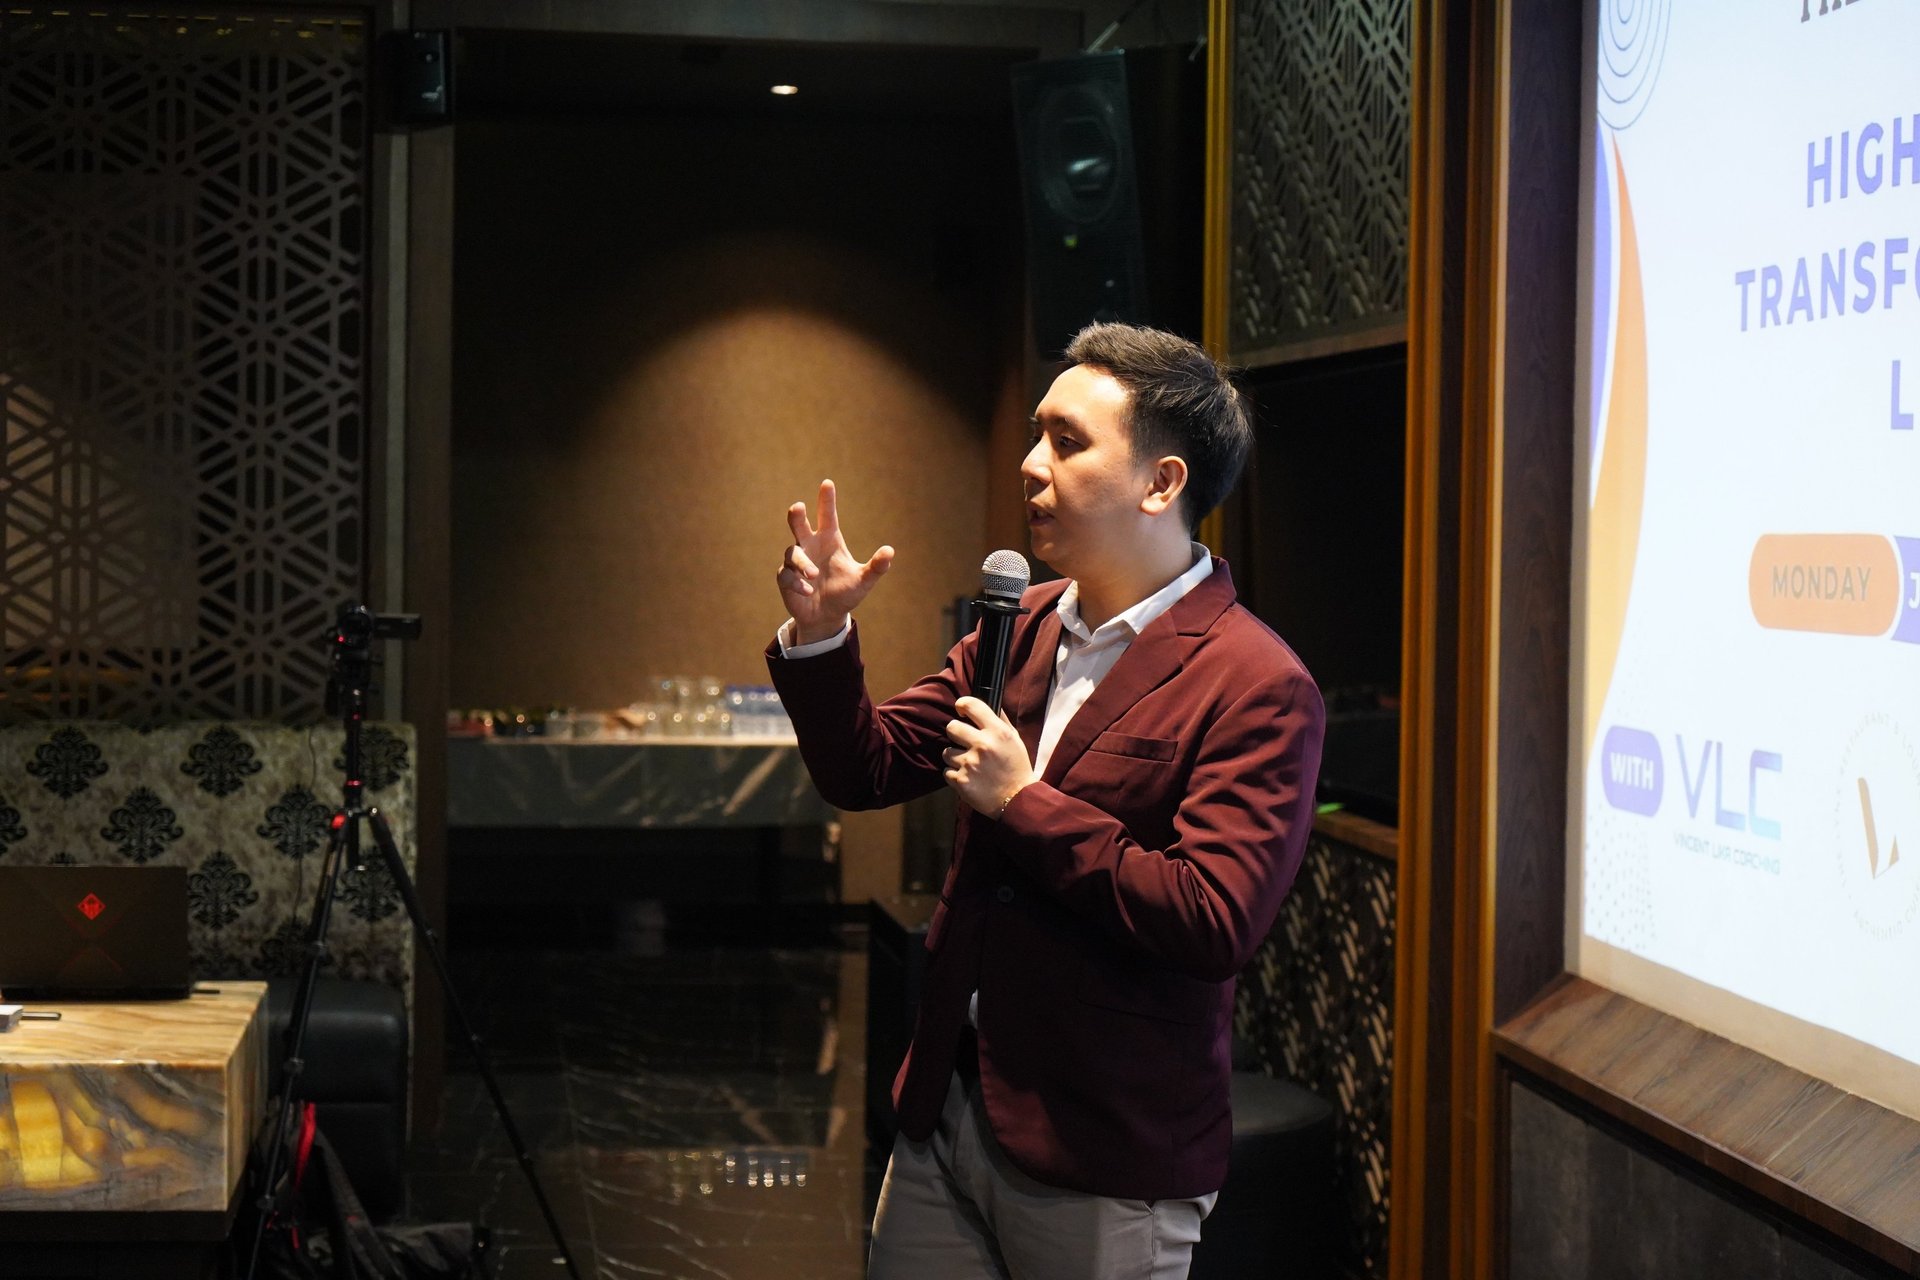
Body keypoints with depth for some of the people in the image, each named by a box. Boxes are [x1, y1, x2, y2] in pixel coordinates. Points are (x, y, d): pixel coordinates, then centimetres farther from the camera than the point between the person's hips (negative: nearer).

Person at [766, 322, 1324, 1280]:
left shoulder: (1258, 689, -15)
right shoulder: (1018, 630, 9)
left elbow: (1215, 923, -24)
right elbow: (867, 771, 13)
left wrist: (1024, 803, -19)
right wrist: (819, 635, -4)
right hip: (943, 1117, 7)